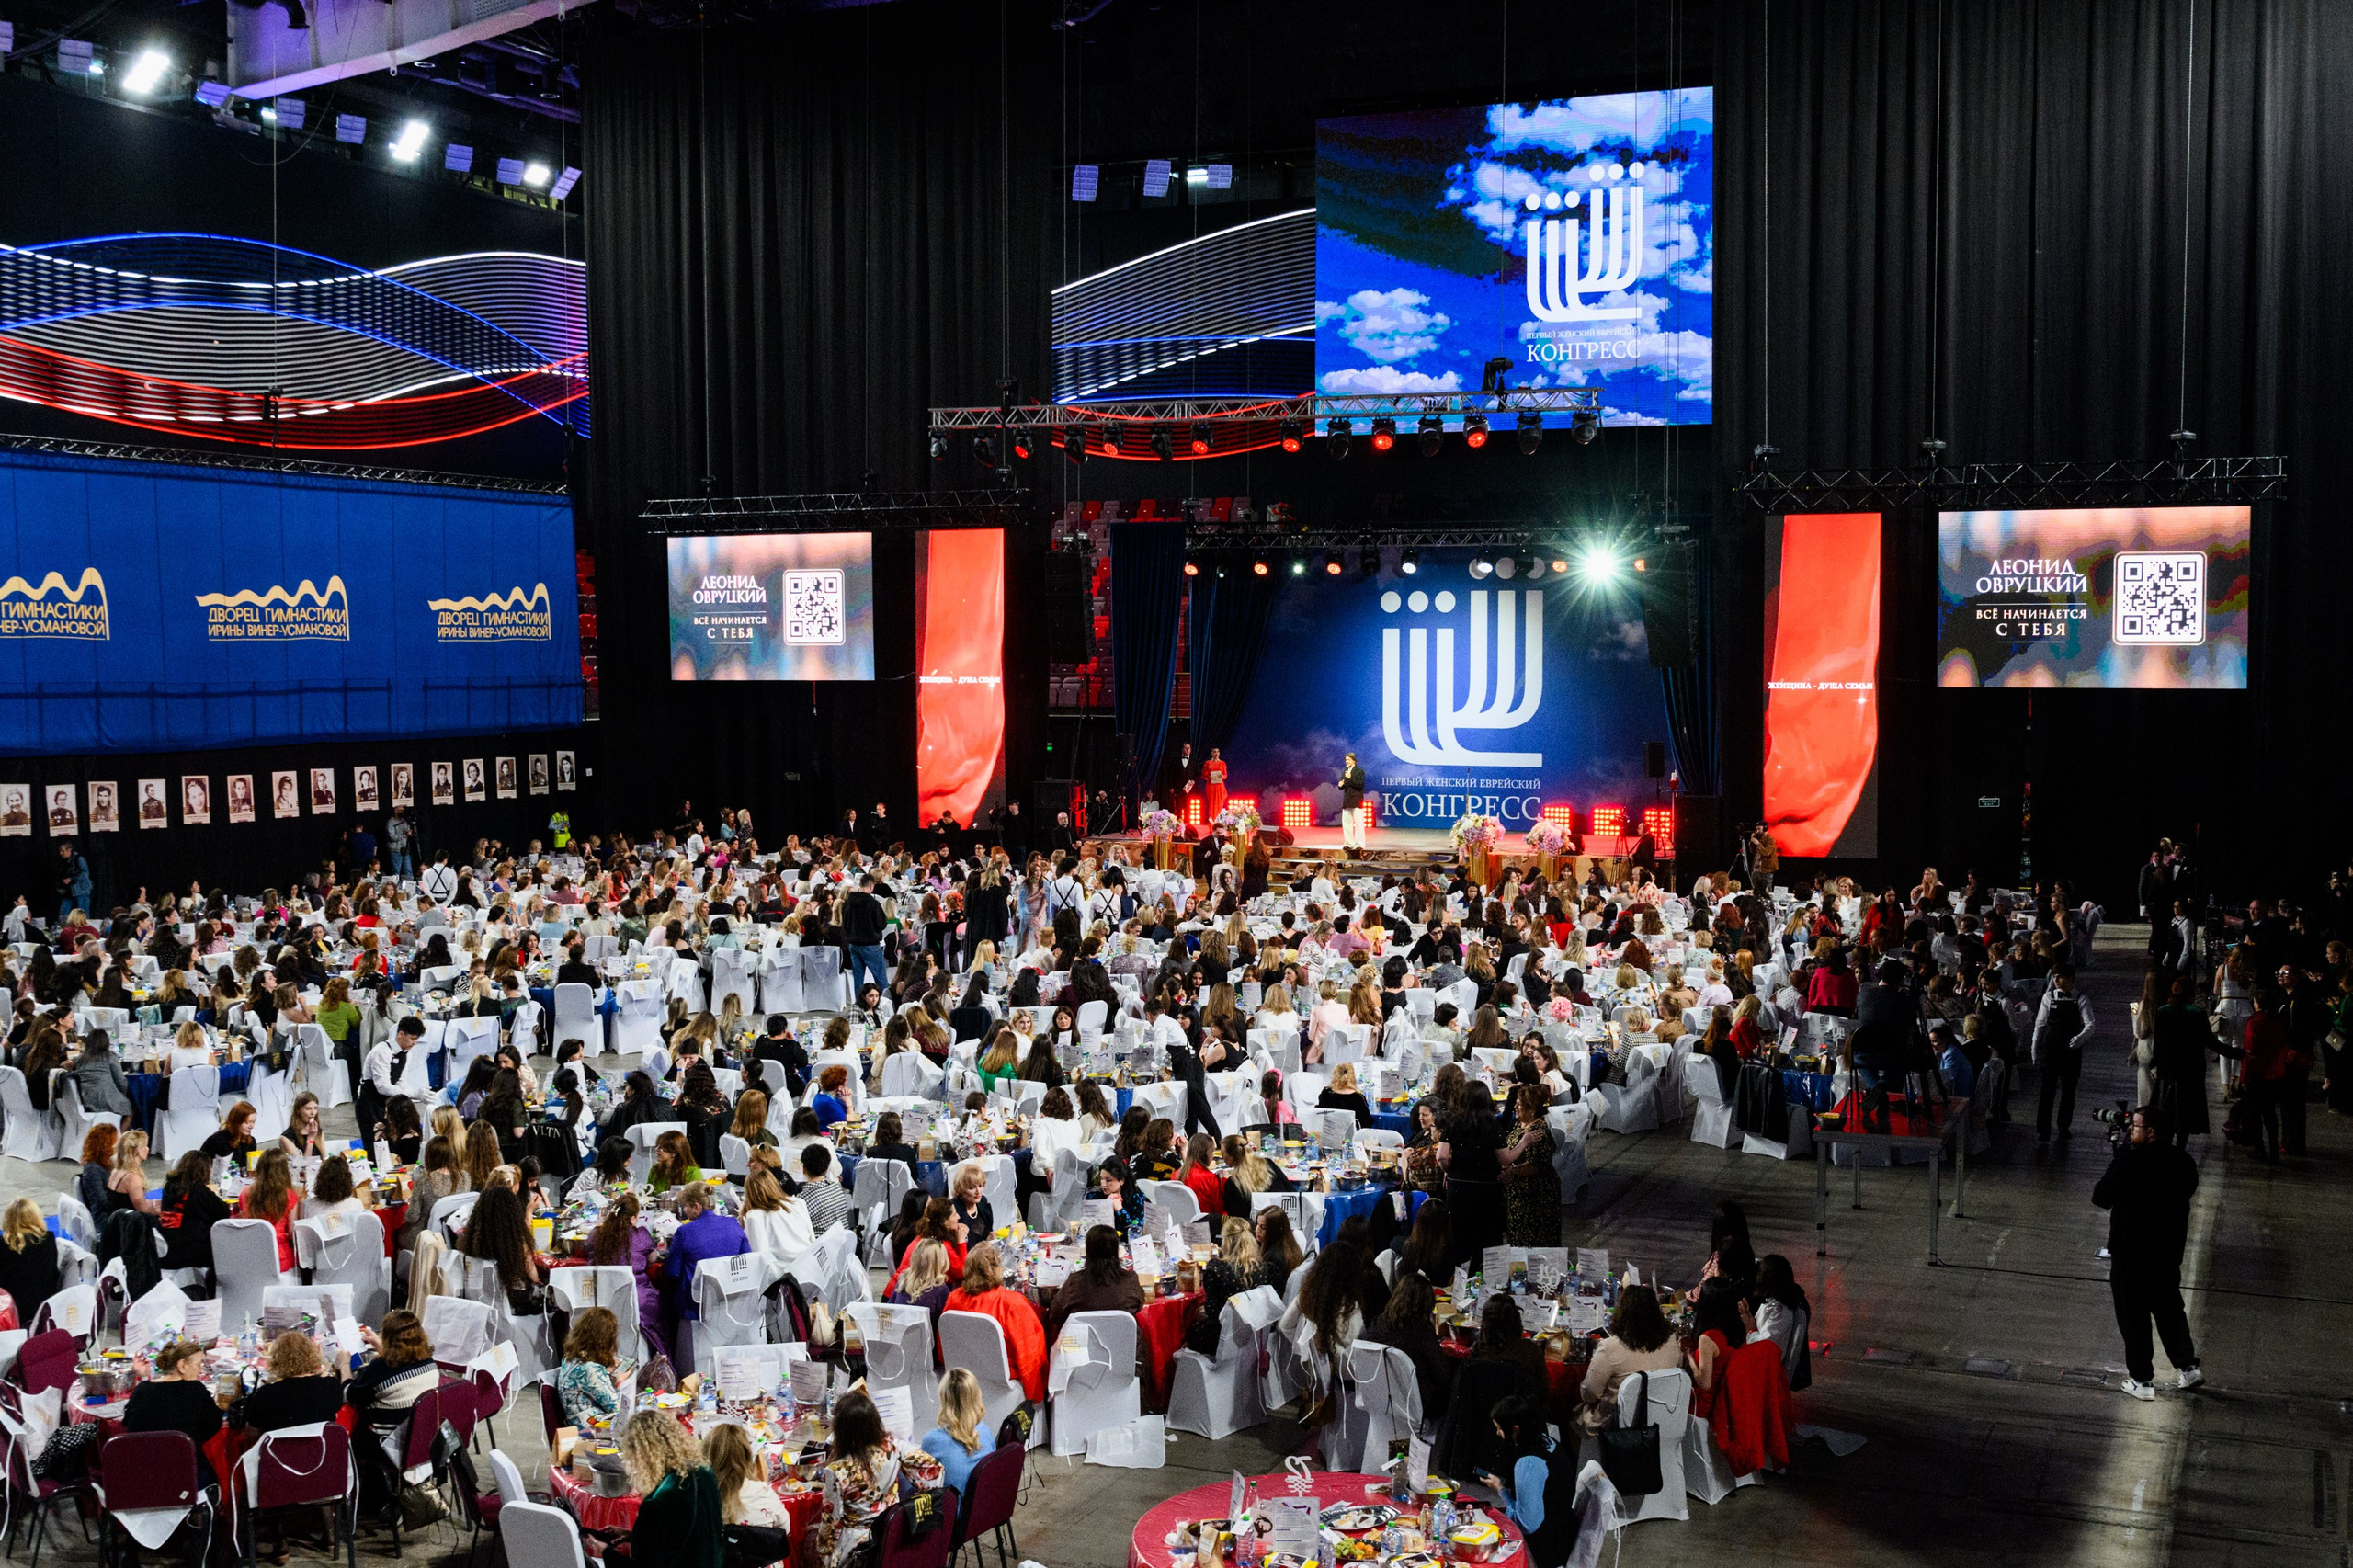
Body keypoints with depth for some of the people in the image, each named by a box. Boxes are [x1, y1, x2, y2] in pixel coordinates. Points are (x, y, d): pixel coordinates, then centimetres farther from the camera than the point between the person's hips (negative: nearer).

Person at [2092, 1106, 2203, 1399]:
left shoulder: (2129, 1162, -22)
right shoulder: (2182, 1161, -5)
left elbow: (2101, 1197, -13)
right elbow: (2189, 1190, 13)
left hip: (2131, 1253, -5)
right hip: (2169, 1251, 5)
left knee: (2133, 1316, 6)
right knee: (2169, 1309, 23)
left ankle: (2141, 1380, 11)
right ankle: (2188, 1366, 22)